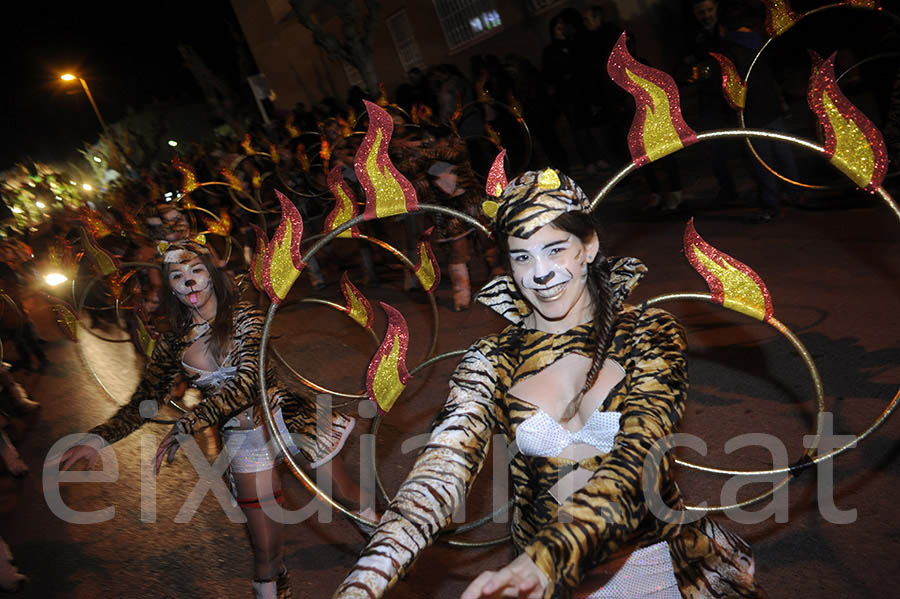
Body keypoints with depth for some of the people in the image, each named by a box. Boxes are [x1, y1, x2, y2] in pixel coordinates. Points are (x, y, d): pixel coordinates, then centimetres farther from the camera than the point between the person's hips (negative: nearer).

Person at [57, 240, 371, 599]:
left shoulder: (245, 318, -10)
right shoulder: (173, 344, 0)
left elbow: (247, 383, -23)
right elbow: (142, 403, 1)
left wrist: (187, 424, -28)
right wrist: (97, 438, -17)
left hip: (289, 418, -2)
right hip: (245, 442, 2)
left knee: (347, 496, 8)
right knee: (266, 549, 3)